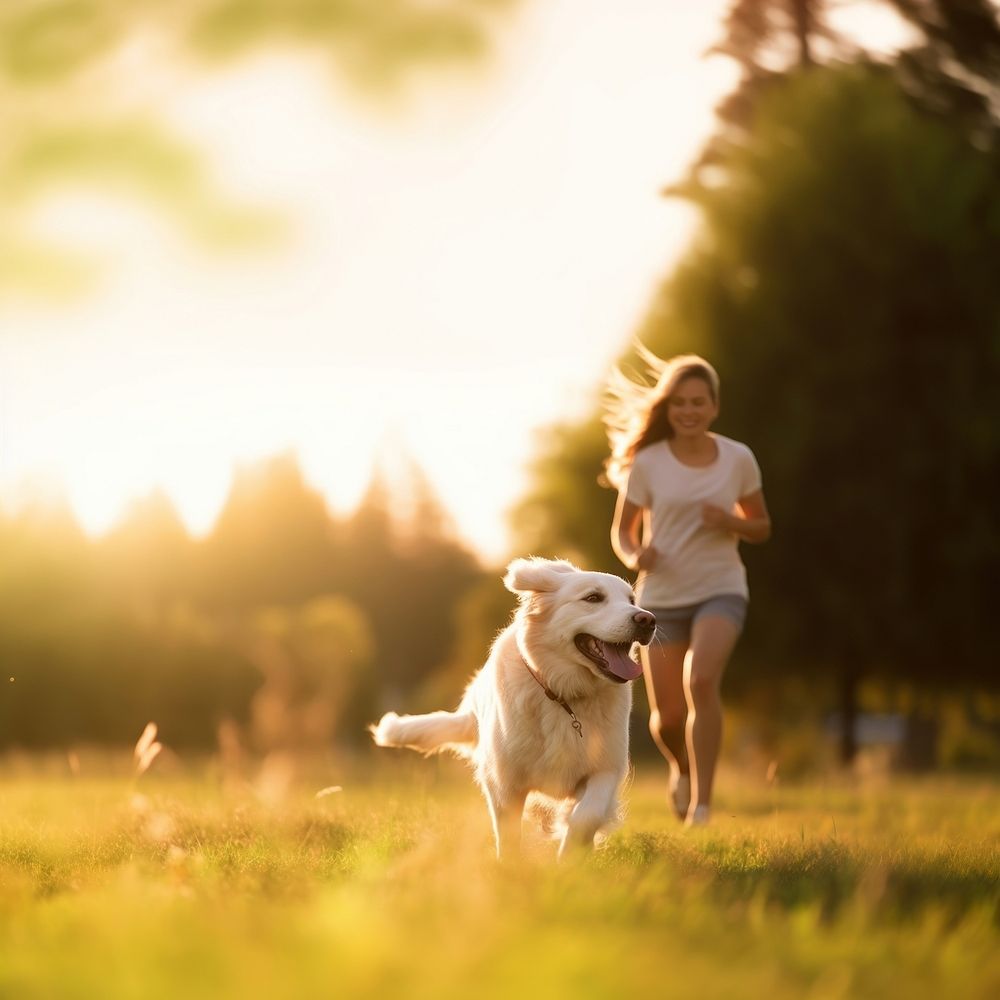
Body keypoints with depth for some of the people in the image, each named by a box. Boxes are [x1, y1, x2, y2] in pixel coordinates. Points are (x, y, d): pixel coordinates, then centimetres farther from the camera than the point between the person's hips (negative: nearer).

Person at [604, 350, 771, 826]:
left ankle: (701, 800, -23)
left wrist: (731, 522, -13)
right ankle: (681, 768, 38)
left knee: (701, 680, -28)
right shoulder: (646, 463, -4)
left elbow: (761, 528, 9)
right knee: (667, 718, 1)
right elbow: (622, 530, 3)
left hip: (721, 590, -1)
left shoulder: (739, 460, -1)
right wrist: (634, 555, -20)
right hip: (662, 595, 1)